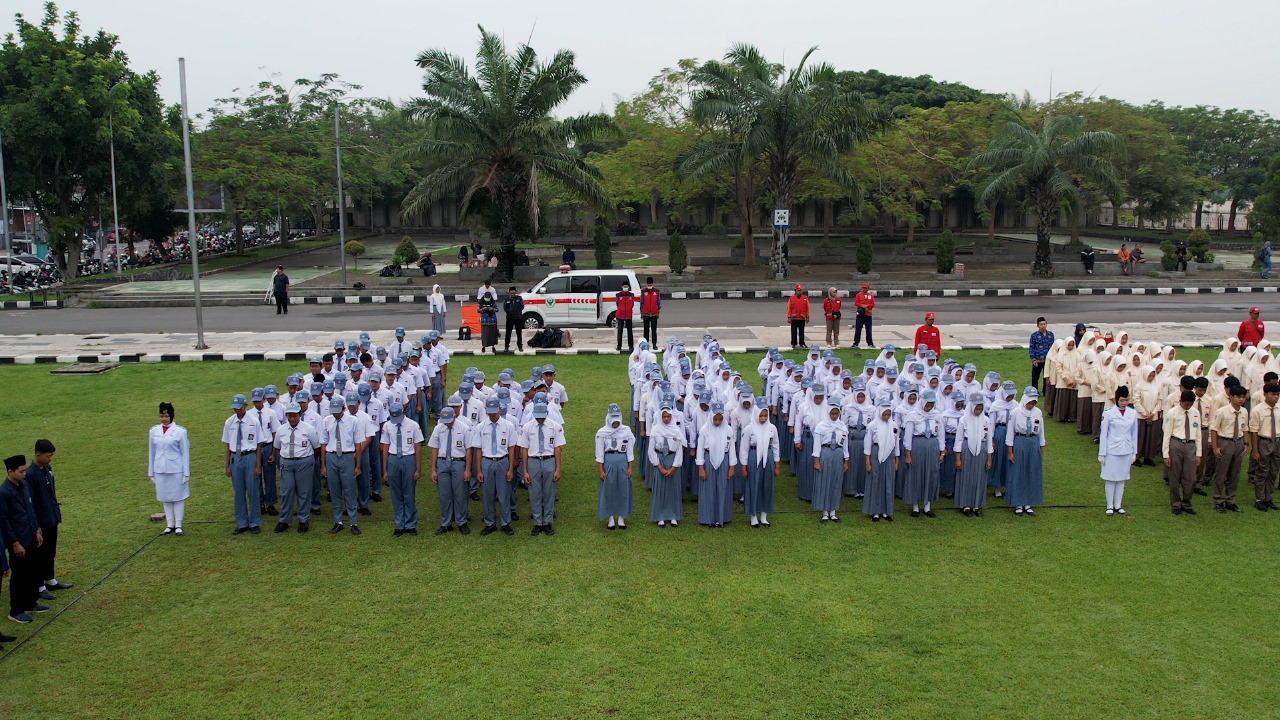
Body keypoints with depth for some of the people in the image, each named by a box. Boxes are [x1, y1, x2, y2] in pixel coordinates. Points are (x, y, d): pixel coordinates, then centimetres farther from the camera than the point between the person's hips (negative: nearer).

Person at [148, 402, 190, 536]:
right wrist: (151, 473, 9)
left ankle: (178, 525, 12)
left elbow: (185, 453, -3)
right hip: (160, 470, 3)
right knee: (165, 497, 9)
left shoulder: (180, 431, -6)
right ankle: (170, 524, 17)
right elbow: (151, 452, 9)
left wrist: (186, 473, -4)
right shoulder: (154, 431, 3)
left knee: (178, 496, 4)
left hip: (176, 469, -3)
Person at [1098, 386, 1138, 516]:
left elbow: (1134, 434, 9)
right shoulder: (1109, 413, -10)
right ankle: (1110, 506, 13)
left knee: (1121, 479, 10)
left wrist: (1134, 452, 10)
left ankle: (1118, 505, 20)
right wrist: (1101, 454, -5)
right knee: (1111, 478, 4)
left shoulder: (1133, 413, 1)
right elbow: (1103, 434, -6)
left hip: (1126, 451, 3)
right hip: (1112, 451, -3)